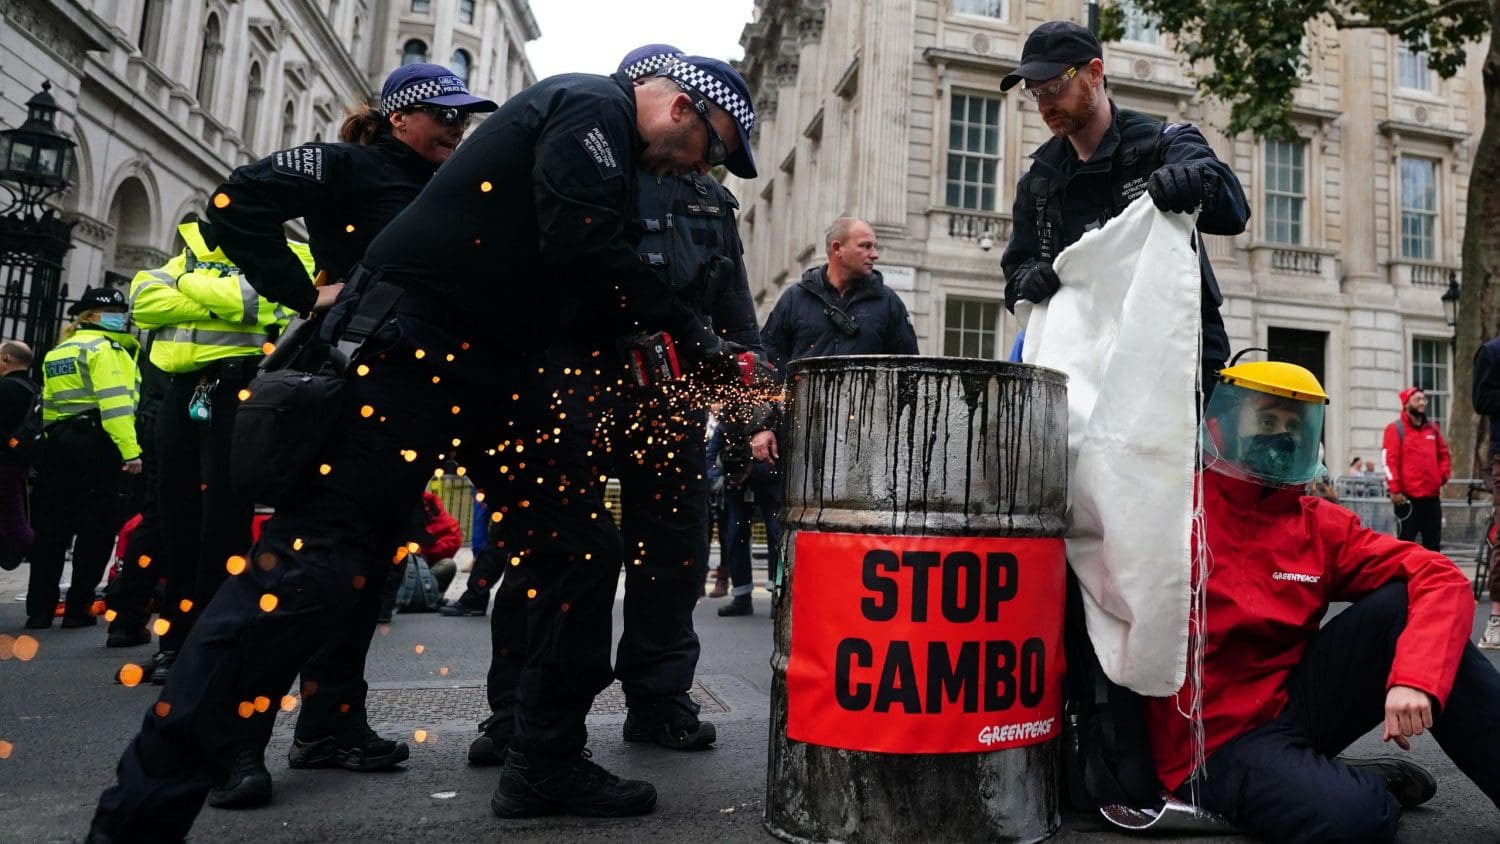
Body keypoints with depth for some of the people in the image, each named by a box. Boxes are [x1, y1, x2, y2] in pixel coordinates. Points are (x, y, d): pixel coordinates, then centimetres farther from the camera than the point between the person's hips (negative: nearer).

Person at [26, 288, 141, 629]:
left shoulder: (56, 353, 22)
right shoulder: (102, 348, -6)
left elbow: (49, 404, 21)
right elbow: (115, 402, -18)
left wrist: (54, 440, 21)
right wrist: (130, 450, -22)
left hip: (57, 442, 8)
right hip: (94, 442, -8)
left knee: (53, 526, 9)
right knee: (96, 527, -1)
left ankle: (39, 610, 11)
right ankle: (78, 608, 1)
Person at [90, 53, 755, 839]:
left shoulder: (609, 149, 23)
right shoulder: (594, 106, -6)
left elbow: (581, 284, 22)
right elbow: (585, 250, -20)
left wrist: (681, 348, 14)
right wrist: (688, 334, -9)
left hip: (490, 368, 10)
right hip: (413, 347, -10)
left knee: (584, 542, 6)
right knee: (314, 561, -13)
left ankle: (547, 765, 15)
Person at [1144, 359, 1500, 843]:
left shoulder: (1318, 525, 3)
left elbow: (1441, 580, -7)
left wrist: (1413, 676, -23)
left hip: (1295, 703, 5)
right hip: (1217, 742, -5)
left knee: (1403, 602, -13)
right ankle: (1373, 787, 2)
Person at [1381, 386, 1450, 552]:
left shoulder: (1433, 428, 14)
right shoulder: (1395, 429, -5)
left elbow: (1443, 454, 23)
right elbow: (1389, 461, -11)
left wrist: (1442, 477, 7)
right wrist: (1394, 489, -16)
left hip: (1432, 496, 6)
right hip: (1407, 497, -6)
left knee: (1433, 542, 11)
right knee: (1405, 541, -2)